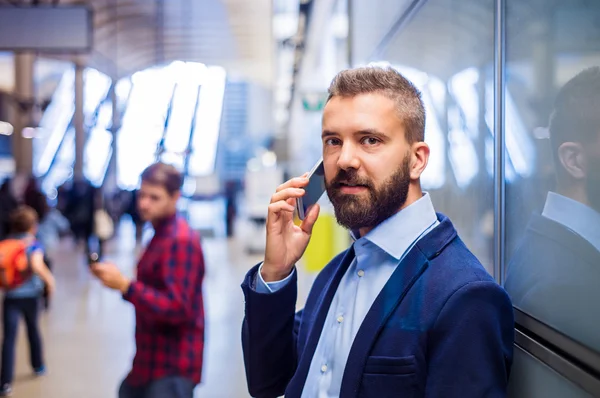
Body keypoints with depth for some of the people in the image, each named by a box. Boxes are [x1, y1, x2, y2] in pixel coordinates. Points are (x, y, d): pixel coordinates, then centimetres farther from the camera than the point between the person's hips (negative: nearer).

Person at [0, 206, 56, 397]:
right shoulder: (34, 245, -8)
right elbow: (36, 265, -26)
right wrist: (49, 279, -13)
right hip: (30, 295, -1)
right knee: (33, 328, 24)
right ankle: (38, 366, 43)